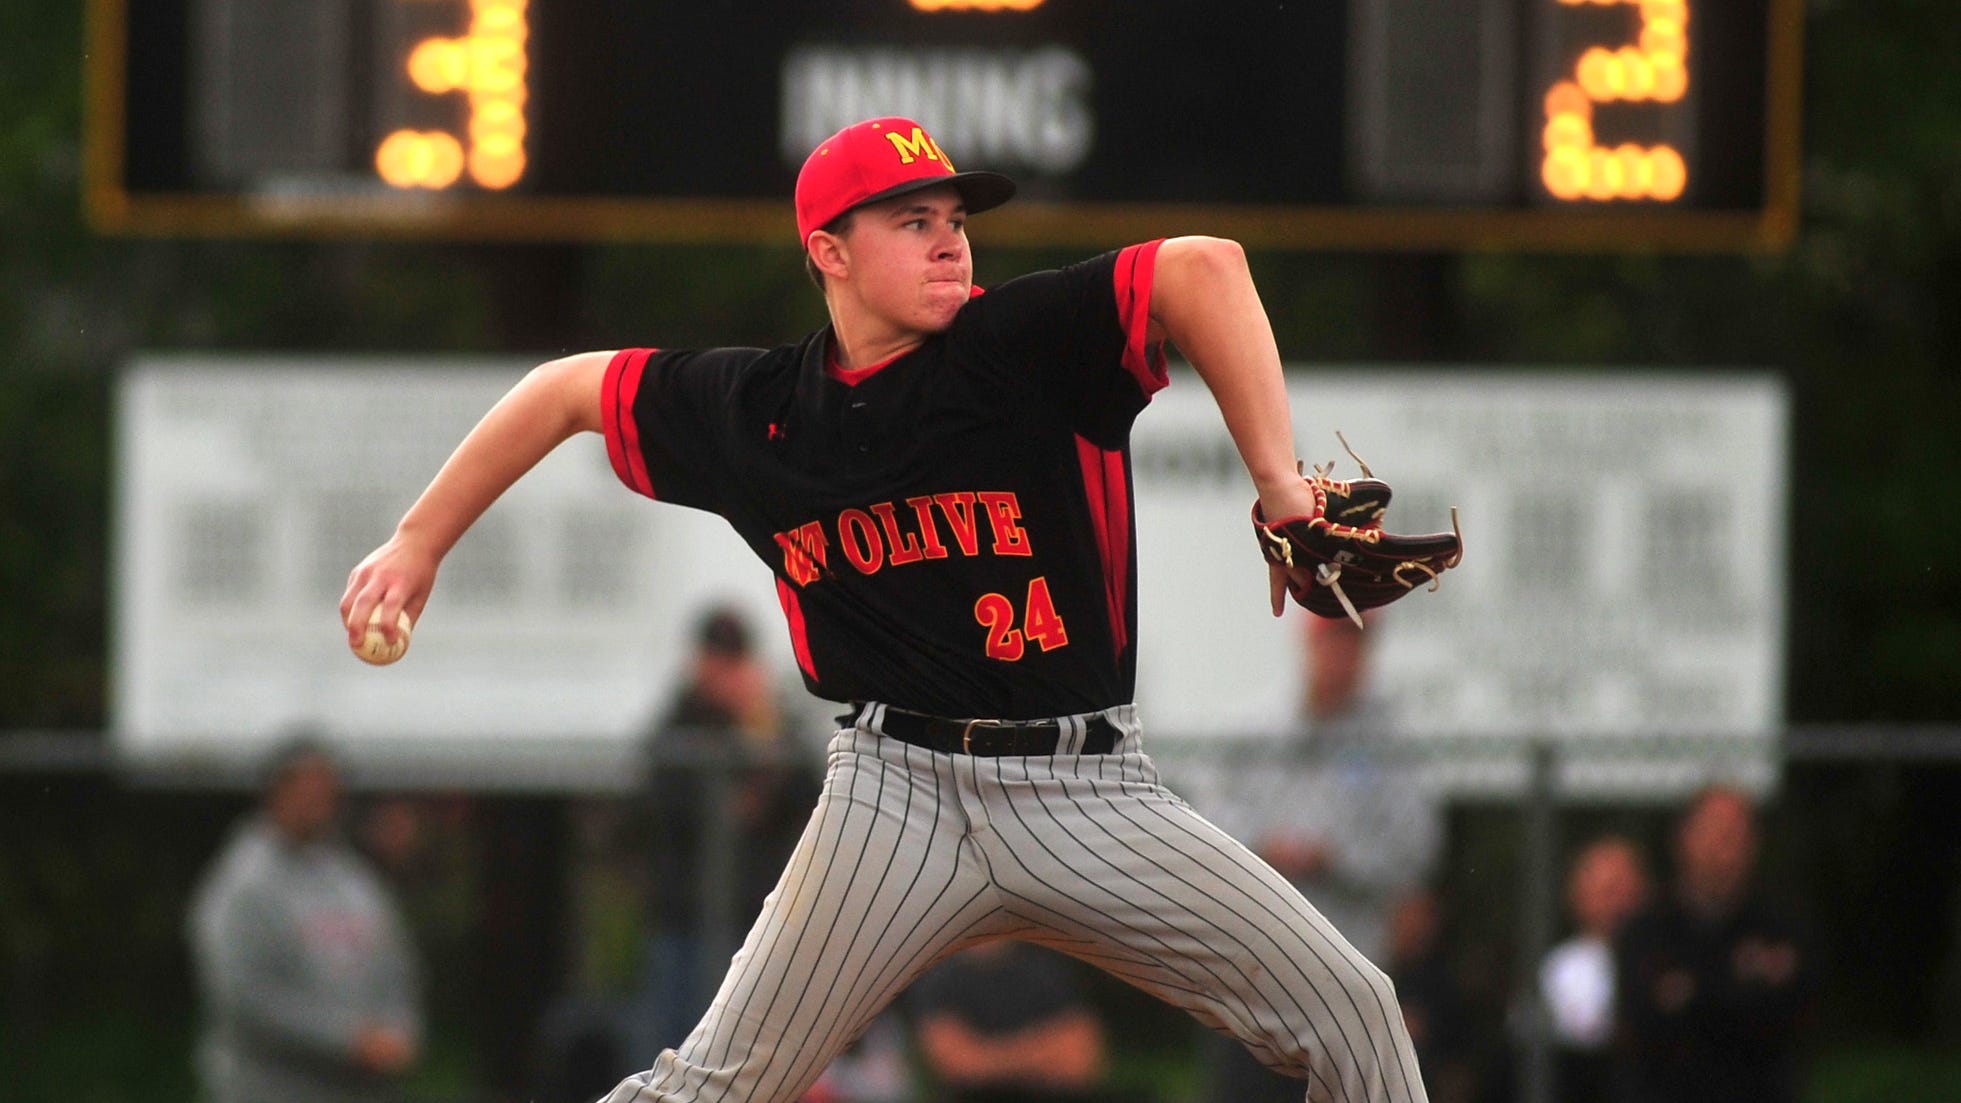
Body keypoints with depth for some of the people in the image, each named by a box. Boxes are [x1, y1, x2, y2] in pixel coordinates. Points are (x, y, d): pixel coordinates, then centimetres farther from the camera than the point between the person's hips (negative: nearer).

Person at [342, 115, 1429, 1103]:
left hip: (1087, 794, 0)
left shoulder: (1023, 347, -7)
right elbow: (567, 387, 18)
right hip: (899, 795, 0)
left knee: (1347, 1012, -9)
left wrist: (1277, 481, -28)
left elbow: (1204, 268, -21)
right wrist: (418, 543, 17)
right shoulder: (753, 409, 3)